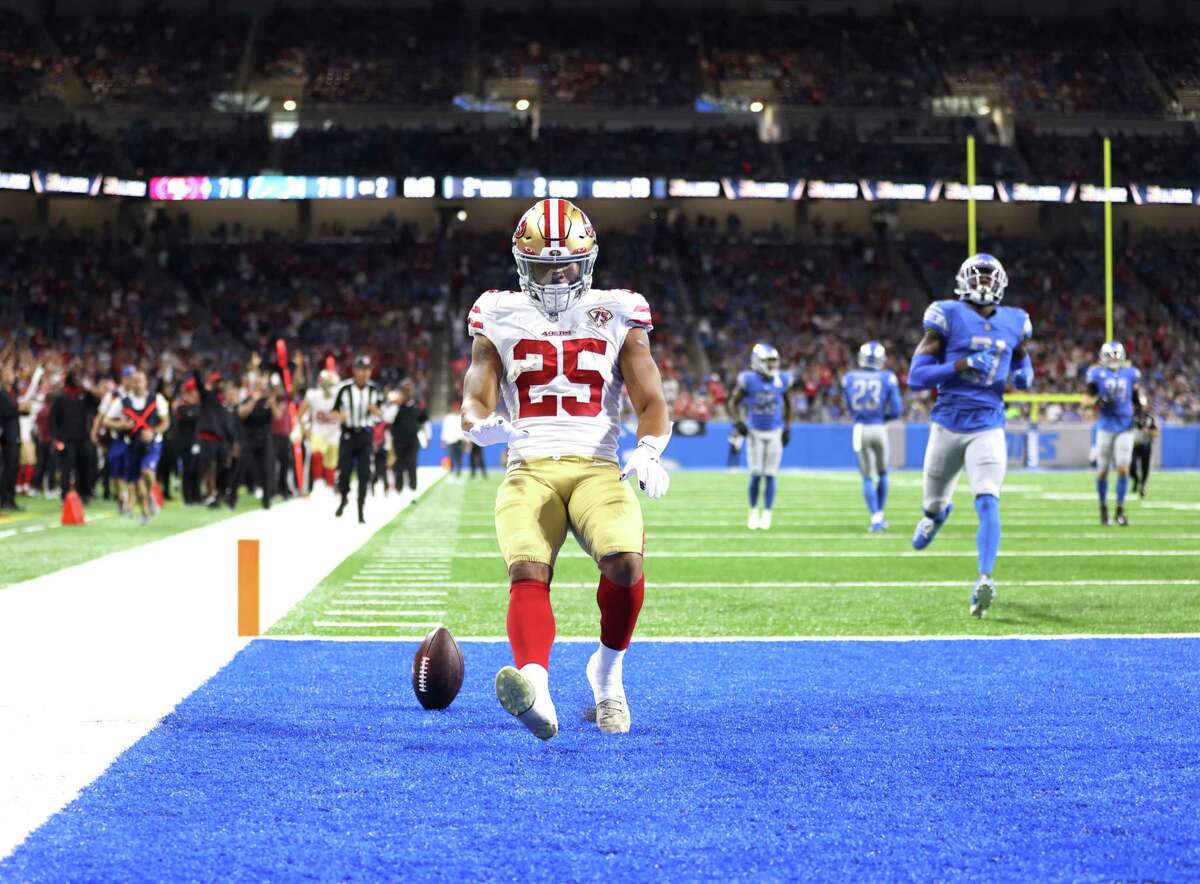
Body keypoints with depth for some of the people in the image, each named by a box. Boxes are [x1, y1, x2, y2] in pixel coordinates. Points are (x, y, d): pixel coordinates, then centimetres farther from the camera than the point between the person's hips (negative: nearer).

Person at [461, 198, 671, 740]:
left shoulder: (617, 319, 12)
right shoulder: (499, 322, 13)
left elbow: (652, 403, 6)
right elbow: (475, 400, 6)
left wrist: (649, 451, -16)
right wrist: (482, 426, -20)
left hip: (597, 468, 0)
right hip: (529, 470, 0)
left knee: (625, 561, -28)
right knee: (527, 571, -29)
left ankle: (607, 670, 0)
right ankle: (535, 687, -53)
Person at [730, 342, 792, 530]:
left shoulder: (782, 381, -4)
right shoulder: (749, 381, -11)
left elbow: (787, 404, 11)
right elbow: (734, 402, 2)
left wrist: (787, 428, 8)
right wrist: (739, 421, -11)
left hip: (775, 433, 1)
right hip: (755, 432, -1)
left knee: (770, 475, 0)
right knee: (756, 475, -3)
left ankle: (767, 514, 7)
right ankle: (753, 511, 14)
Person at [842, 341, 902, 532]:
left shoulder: (849, 379, 2)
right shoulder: (888, 379, -3)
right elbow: (895, 411, -1)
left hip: (860, 429, 1)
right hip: (879, 429, -1)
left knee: (868, 477, 6)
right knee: (882, 473, 19)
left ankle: (875, 518, -6)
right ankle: (880, 515, 22)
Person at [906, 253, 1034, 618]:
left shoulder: (1012, 323, 7)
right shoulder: (948, 317, -6)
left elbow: (1021, 358, 28)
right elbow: (916, 376, -10)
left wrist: (1025, 375, 3)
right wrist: (963, 365, -22)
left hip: (988, 428, 1)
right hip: (948, 425, -1)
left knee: (988, 503, -20)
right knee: (935, 502, 17)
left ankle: (984, 581, -26)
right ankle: (936, 514, 55)